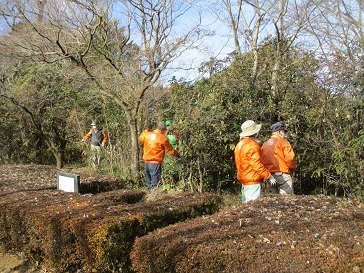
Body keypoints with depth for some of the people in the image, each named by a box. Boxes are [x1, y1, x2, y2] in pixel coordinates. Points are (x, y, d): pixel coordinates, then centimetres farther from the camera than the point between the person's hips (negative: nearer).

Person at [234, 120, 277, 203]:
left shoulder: (239, 145, 13)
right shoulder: (252, 145, -17)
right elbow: (257, 165, -20)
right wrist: (268, 176, -15)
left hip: (244, 180, 10)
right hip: (252, 181, -10)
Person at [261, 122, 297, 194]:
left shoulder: (264, 144, 12)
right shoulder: (283, 142, -6)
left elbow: (261, 161, 8)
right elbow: (289, 158, -15)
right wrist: (293, 166, 3)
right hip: (282, 174, -6)